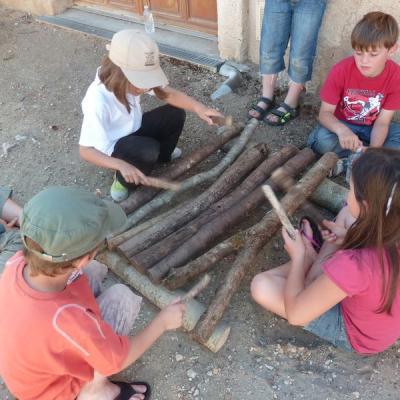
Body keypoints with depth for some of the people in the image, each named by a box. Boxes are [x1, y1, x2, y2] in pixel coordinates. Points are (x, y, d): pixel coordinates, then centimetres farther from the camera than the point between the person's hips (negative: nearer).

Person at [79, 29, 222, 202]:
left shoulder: (133, 78, -20)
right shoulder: (98, 100, -36)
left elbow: (168, 93, -13)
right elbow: (85, 150, -33)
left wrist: (197, 107, -31)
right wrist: (121, 165, -47)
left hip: (133, 130, 6)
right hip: (111, 148, -6)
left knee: (176, 114, -10)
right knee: (148, 150, -34)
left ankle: (163, 155, 17)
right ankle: (123, 183, -4)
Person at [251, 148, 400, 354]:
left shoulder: (352, 266, -42)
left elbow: (295, 314, -26)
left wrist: (298, 256, -14)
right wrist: (350, 236, -3)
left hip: (355, 335, -5)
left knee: (260, 286, -12)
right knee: (347, 214, 7)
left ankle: (307, 258, 13)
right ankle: (315, 272, 17)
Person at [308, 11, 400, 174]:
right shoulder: (341, 70, -22)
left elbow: (382, 122, -18)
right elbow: (325, 112, -21)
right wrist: (341, 130, -44)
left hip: (373, 128, 1)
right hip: (343, 125, -1)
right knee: (322, 140, -33)